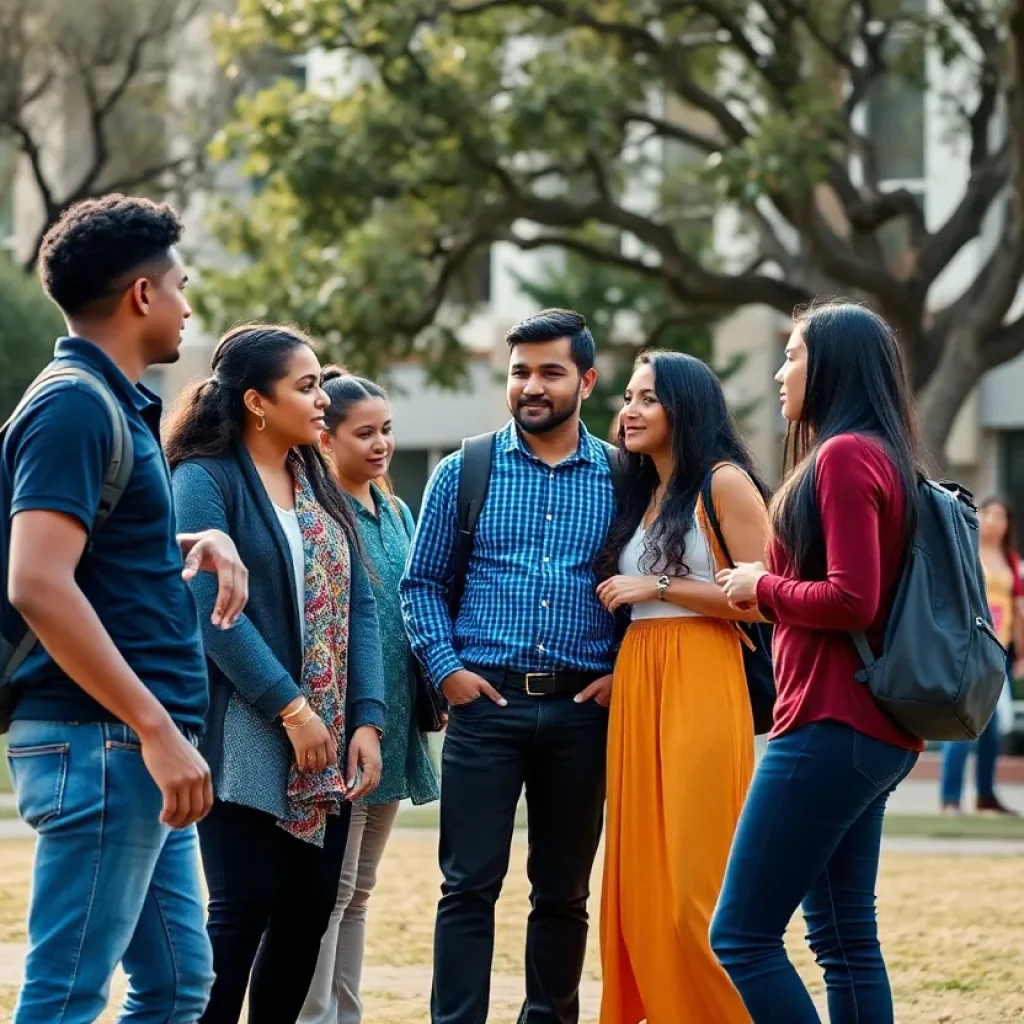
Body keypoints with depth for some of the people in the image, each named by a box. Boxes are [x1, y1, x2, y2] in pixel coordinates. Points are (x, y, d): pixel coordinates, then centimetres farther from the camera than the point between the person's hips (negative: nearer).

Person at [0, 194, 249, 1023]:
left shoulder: (118, 405, 16)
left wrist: (199, 542, 8)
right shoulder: (74, 408, -14)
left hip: (135, 744, 10)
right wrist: (157, 729, -23)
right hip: (101, 743, -10)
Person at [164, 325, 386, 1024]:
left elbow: (359, 607, 10)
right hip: (248, 740, -7)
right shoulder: (205, 479, -6)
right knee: (246, 907, -8)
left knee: (311, 909, 6)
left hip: (328, 742, 7)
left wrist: (366, 721, -2)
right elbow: (212, 608, -15)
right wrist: (292, 710, -17)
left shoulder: (320, 485, 15)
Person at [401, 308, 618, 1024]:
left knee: (564, 891, 8)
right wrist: (446, 668, -4)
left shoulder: (620, 479, 6)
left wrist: (624, 672, -3)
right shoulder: (465, 473, 5)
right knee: (470, 885, -3)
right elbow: (422, 581, 8)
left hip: (582, 707, 1)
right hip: (485, 701, -1)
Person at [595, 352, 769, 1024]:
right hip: (636, 686, 8)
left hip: (699, 685, -8)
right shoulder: (643, 496, 20)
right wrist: (620, 675, 10)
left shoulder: (725, 483, -4)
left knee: (695, 881, -10)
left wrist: (657, 587, -10)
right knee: (642, 876, 5)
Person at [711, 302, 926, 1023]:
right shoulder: (882, 457, 16)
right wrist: (772, 591, 12)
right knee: (845, 938, 11)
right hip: (873, 734, 10)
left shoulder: (844, 455, -13)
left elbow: (850, 600, -21)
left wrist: (763, 587, -6)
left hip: (831, 731, -10)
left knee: (741, 936, -9)